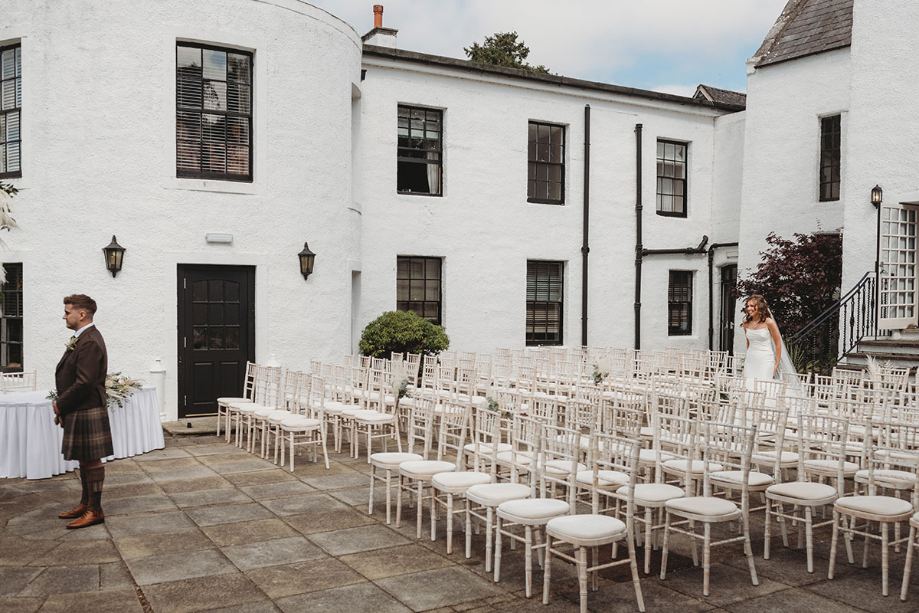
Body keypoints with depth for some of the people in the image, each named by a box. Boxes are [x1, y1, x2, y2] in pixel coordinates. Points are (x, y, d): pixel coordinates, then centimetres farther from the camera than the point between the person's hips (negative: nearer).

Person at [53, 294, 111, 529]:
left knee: (91, 460, -1)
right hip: (77, 412, 10)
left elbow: (84, 383, -25)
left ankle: (95, 511, 8)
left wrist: (61, 404, -13)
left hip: (87, 412, -10)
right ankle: (86, 503, 29)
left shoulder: (90, 342, -21)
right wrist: (62, 404, 8)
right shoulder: (81, 339, 13)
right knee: (85, 460, 18)